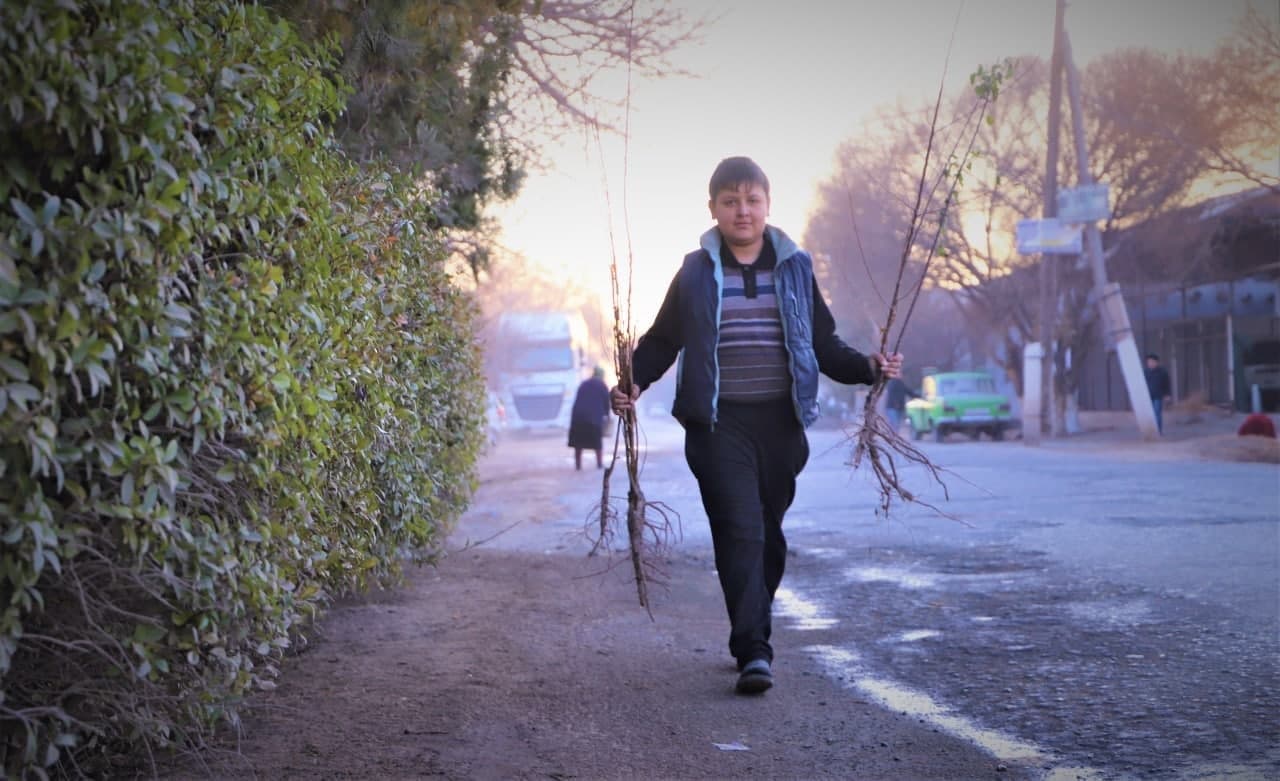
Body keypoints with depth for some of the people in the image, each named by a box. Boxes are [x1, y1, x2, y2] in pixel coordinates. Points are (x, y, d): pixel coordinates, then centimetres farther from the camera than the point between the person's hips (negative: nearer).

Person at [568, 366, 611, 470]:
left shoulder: (584, 384, 19)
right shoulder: (602, 386, 7)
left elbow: (578, 400, 19)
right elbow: (606, 402, 7)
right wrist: (606, 415, 23)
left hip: (578, 415, 3)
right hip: (594, 416, -3)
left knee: (578, 441, 10)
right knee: (597, 441, 10)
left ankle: (578, 464, 7)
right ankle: (600, 464, 9)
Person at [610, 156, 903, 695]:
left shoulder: (794, 267, 10)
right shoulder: (697, 271, 5)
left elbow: (823, 343, 15)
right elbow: (662, 341, 11)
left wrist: (867, 367, 0)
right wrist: (632, 383, -6)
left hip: (780, 423, 3)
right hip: (719, 424, -2)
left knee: (768, 533, 9)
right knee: (739, 532, -13)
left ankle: (752, 636, 25)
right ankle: (753, 651, -15)